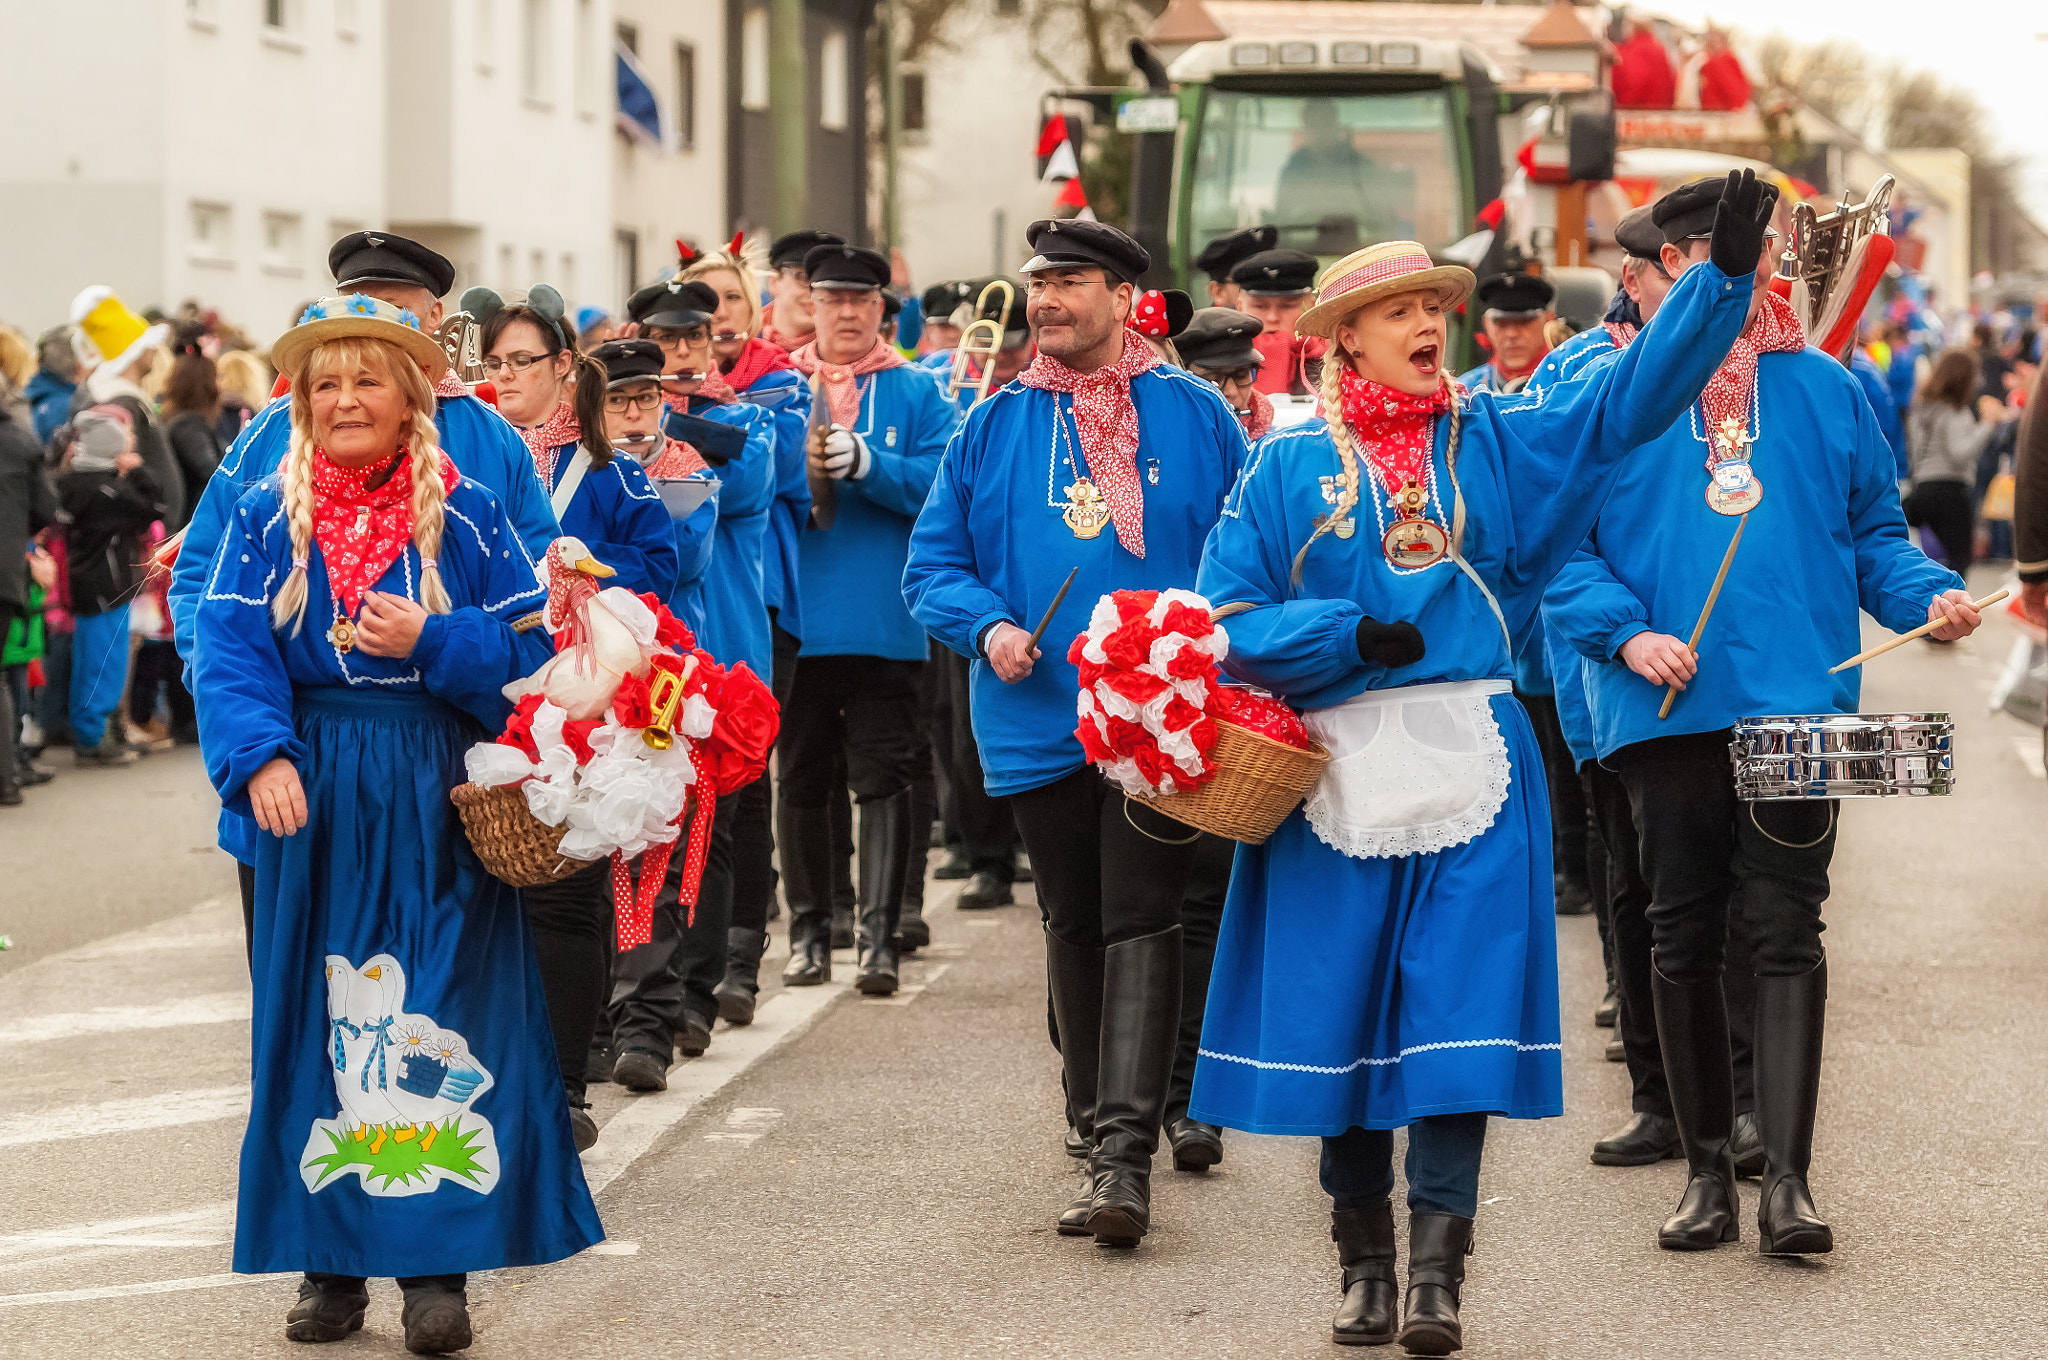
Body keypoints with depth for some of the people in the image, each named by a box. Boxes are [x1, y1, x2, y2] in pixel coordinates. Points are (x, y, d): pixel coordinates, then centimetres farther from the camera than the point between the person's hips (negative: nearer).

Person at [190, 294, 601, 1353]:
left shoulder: (467, 516, 2)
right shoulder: (266, 518, 4)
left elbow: (530, 648, 0)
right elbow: (227, 653, -5)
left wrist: (431, 640, -16)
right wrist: (259, 756, -21)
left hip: (438, 803, -1)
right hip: (312, 798, 1)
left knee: (438, 1022, -4)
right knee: (317, 1015, 4)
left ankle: (436, 1264, -1)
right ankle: (330, 1260, 12)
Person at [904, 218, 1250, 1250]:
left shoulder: (1194, 414, 3)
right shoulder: (994, 426, 7)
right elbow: (933, 563, 9)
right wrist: (986, 626, -11)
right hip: (1039, 720, 3)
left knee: (1140, 922, -11)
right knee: (1073, 926, 11)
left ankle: (1126, 1155, -16)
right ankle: (1097, 1135, 22)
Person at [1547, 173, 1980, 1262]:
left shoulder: (1822, 388, 12)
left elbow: (1873, 530, 16)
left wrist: (1929, 596, -3)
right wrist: (1624, 634, -12)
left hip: (1797, 699, 0)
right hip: (1666, 710, 0)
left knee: (1785, 930, -8)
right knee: (1684, 937, 7)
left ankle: (1787, 1177, -10)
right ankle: (1706, 1169, 17)